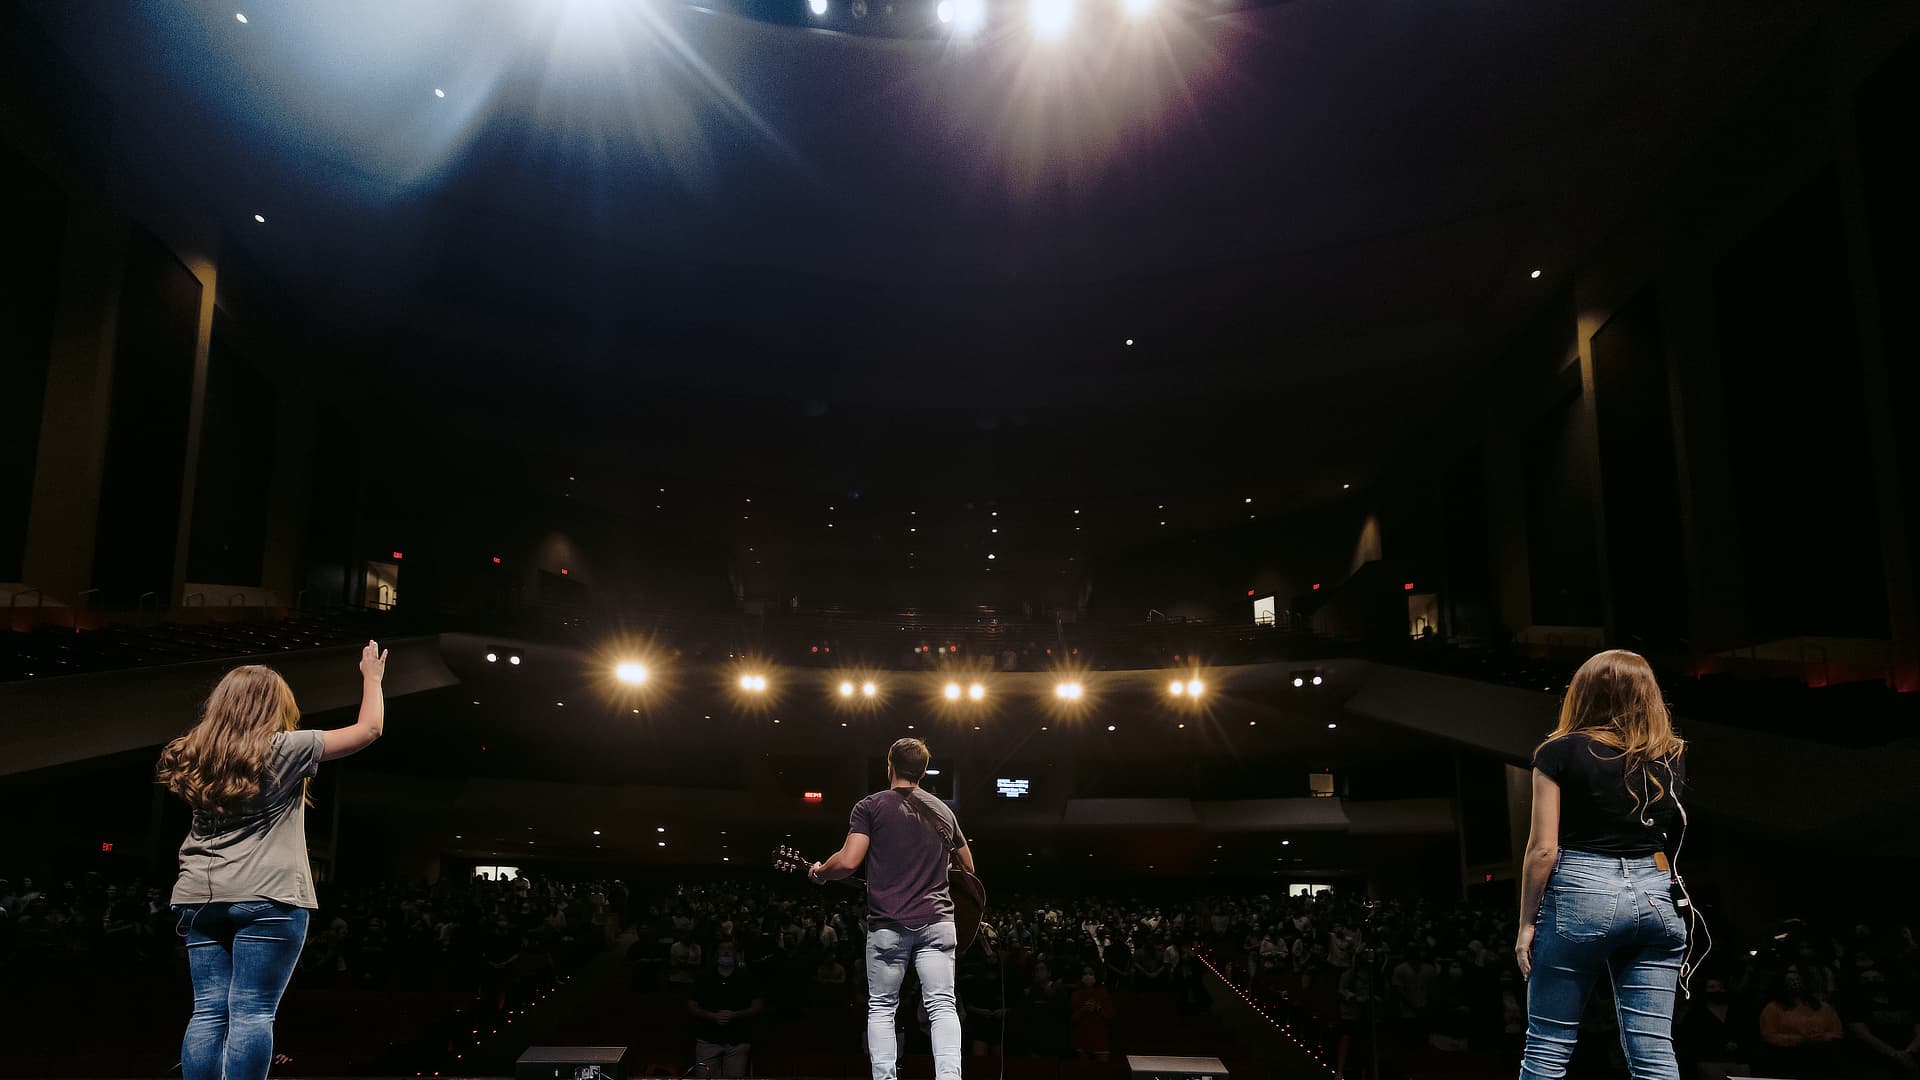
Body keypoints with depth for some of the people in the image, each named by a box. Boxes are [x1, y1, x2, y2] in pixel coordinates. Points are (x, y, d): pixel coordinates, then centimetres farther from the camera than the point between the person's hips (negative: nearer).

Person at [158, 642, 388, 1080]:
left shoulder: (196, 757, 10)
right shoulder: (283, 749, -3)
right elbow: (369, 730, 1)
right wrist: (372, 677, 17)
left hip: (201, 897, 6)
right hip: (266, 896, -6)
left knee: (209, 1011, 5)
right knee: (251, 1012, -7)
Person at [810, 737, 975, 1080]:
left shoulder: (870, 806, 1)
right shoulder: (943, 811, 15)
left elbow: (848, 861, -9)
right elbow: (968, 868, 25)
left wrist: (819, 872, 10)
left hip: (888, 922, -2)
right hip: (937, 920, 2)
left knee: (881, 1007, 11)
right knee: (942, 1005, -1)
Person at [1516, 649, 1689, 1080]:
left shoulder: (1561, 752, -4)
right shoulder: (1672, 757, 8)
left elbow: (1543, 848, -7)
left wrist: (1527, 922, -1)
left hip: (1580, 893, -4)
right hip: (1655, 898, 4)